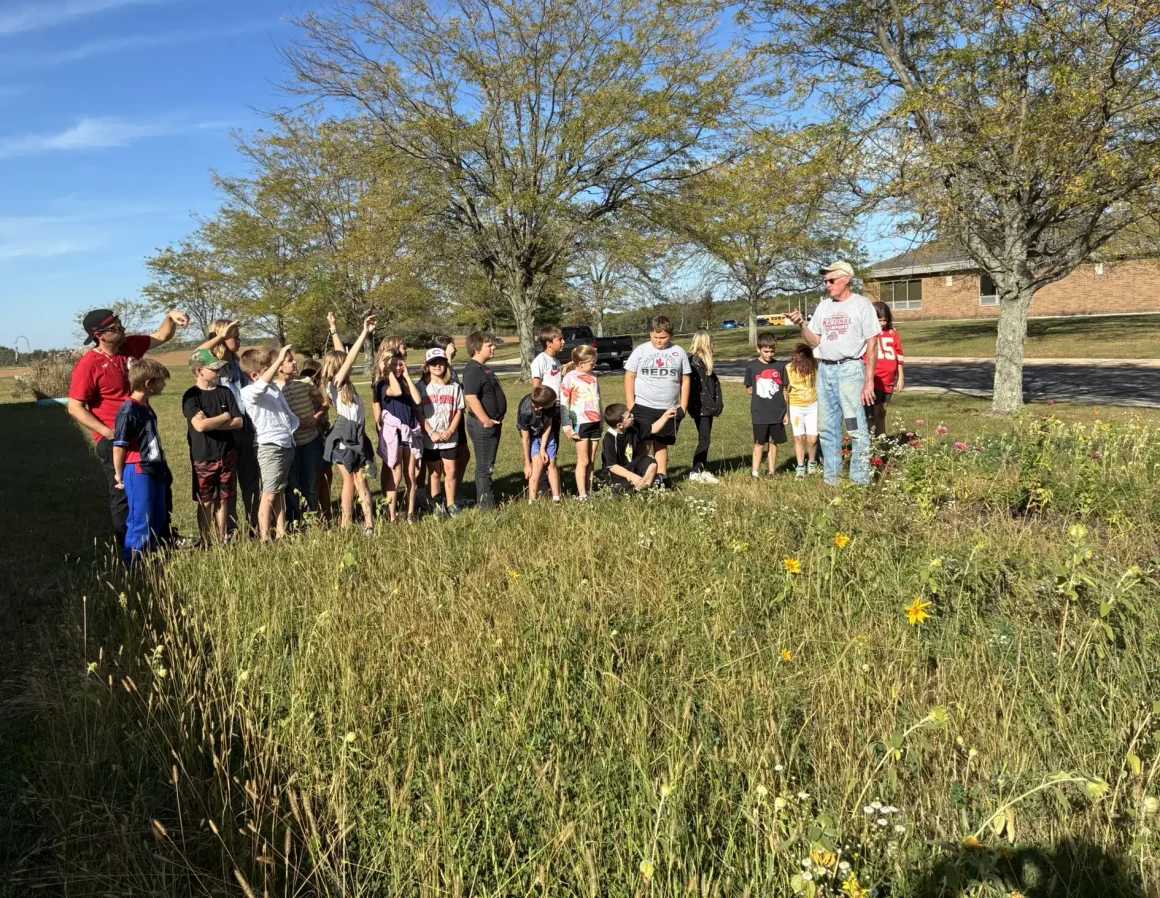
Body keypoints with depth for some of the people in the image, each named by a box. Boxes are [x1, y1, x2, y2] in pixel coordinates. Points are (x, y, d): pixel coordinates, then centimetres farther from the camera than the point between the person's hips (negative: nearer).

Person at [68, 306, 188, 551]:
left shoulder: (130, 345, 0)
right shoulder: (88, 364, -17)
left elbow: (161, 336, 15)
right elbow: (75, 407, -16)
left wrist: (171, 317, -5)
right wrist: (108, 432, -21)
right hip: (114, 440, -7)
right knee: (123, 494, 2)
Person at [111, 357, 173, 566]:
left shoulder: (147, 408, 11)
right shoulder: (129, 410, -17)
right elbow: (119, 445, -15)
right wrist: (119, 475, -10)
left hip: (155, 470, 9)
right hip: (138, 472, -9)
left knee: (158, 519, 15)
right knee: (140, 521, -2)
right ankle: (132, 563, 9)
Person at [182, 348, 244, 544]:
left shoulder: (225, 392, 6)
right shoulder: (191, 395, -7)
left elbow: (238, 422, -2)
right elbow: (200, 425, -20)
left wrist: (211, 423, -13)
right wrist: (225, 417, -6)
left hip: (227, 455, 4)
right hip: (203, 457, -4)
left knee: (223, 499, 10)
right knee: (205, 502, 4)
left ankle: (223, 540, 19)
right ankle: (207, 542, 13)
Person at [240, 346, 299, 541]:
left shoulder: (274, 387, 14)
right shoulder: (248, 392, -13)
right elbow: (261, 385, -35)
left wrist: (295, 427, 16)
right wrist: (279, 360, -42)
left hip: (287, 444, 8)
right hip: (270, 447, -8)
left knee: (280, 490, 15)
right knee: (269, 494, -4)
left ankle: (281, 532, 22)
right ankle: (264, 538, 3)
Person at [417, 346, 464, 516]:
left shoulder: (454, 387, 2)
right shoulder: (422, 387, -3)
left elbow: (459, 411, 2)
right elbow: (419, 413, -6)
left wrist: (450, 431, -10)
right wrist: (431, 433, -13)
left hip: (450, 438, 1)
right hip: (429, 439, -1)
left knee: (451, 472, 4)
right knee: (434, 473, 9)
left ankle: (450, 503, 17)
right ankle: (437, 505, 18)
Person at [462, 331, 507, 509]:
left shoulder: (484, 369, 15)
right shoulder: (473, 370, -18)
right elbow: (470, 397, -29)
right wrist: (485, 420, -26)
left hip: (492, 423, 10)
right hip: (482, 425, -10)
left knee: (488, 465, 17)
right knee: (484, 466, -1)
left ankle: (485, 500, 27)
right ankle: (486, 504, 6)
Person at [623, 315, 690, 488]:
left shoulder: (679, 352, 4)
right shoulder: (640, 351, -2)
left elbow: (685, 380, 8)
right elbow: (629, 377, -1)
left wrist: (683, 406, 3)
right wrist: (630, 406, -7)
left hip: (669, 409, 2)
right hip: (643, 407, -2)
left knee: (661, 444, 11)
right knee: (644, 444, -4)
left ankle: (662, 478, 17)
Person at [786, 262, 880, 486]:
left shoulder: (861, 304, -2)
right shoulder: (823, 306, 14)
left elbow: (872, 345, -5)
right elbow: (814, 342, 12)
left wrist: (869, 381, -11)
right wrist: (801, 324, -7)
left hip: (850, 369, -6)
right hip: (825, 370, 6)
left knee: (856, 427, -7)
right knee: (826, 428, 10)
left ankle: (861, 480, 0)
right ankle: (831, 479, 20)